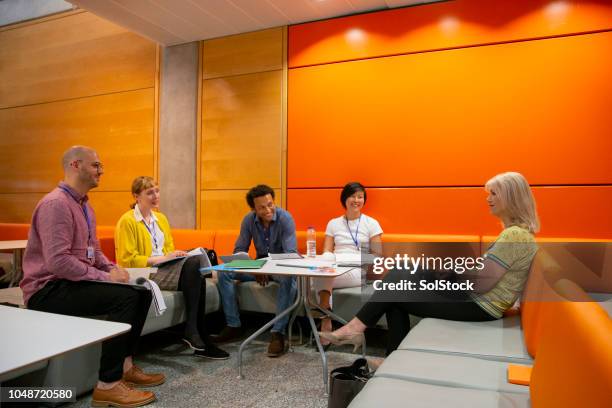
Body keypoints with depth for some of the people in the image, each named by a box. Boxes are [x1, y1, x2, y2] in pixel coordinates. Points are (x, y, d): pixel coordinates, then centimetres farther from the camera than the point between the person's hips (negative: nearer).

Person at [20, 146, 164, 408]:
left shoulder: (84, 205, 13)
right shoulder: (56, 203, -18)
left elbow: (93, 250, 19)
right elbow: (58, 262, -28)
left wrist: (112, 268, 0)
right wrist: (104, 277, -22)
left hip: (71, 281, 9)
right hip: (48, 289, -9)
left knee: (142, 293, 0)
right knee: (125, 296, -26)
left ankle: (124, 365, 9)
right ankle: (108, 386, -18)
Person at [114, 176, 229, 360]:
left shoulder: (161, 218, 19)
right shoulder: (127, 221, -4)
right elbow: (127, 260, -10)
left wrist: (176, 255, 0)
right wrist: (160, 259, -17)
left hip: (165, 267, 7)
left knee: (198, 260, -26)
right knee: (194, 265, -29)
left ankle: (193, 331, -25)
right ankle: (193, 332, -24)